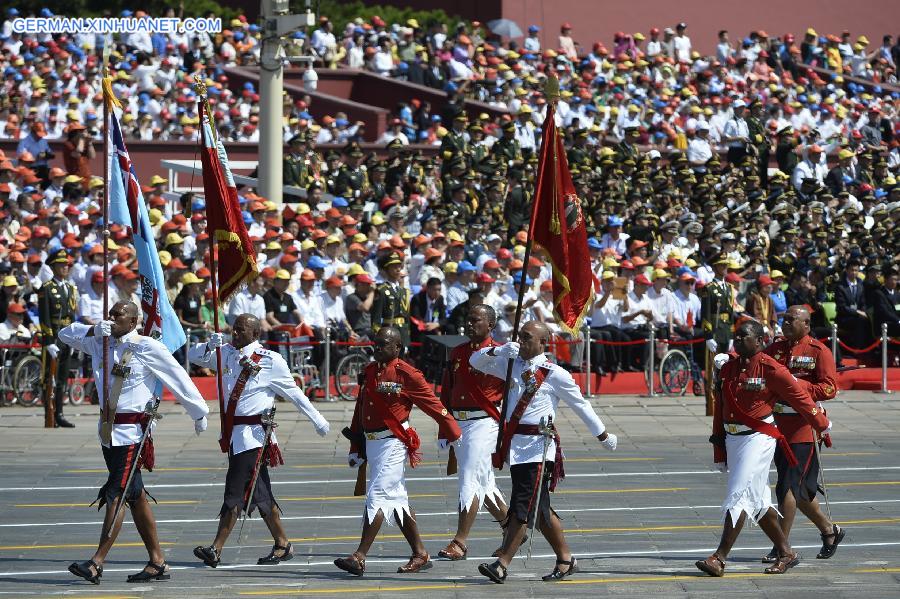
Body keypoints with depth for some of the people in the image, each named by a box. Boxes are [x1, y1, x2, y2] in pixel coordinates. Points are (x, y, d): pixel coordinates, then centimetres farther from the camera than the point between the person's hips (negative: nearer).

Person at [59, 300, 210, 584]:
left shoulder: (148, 348, -10)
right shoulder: (101, 343, 9)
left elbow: (179, 378, -3)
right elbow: (66, 334, 17)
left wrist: (199, 413, 5)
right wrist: (94, 330, -3)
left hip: (132, 431, -8)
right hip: (109, 430, 8)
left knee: (116, 495, -11)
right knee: (135, 495, 11)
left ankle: (97, 563, -16)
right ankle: (157, 562, 18)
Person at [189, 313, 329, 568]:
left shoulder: (270, 361, -7)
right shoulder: (226, 353, 9)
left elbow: (294, 393, 1)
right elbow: (194, 356, 11)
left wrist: (317, 419, 7)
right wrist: (210, 345, -9)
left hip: (253, 434, -7)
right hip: (233, 433, 7)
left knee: (235, 491, -10)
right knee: (259, 493, 13)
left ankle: (216, 550, -11)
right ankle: (282, 544, 23)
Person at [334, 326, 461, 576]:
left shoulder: (407, 375, -11)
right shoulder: (369, 372, 12)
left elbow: (433, 404, -5)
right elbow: (359, 412, 16)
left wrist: (450, 432, 1)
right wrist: (355, 449, 17)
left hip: (393, 444, -8)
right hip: (371, 443, 8)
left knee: (377, 496, -14)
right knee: (397, 500, 12)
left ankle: (359, 557, -18)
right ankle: (420, 555, 21)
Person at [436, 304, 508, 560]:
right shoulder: (457, 353, 13)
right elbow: (446, 393, 15)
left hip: (483, 423, -7)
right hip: (458, 424, 7)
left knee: (469, 481, -13)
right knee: (484, 483, 14)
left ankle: (460, 543, -14)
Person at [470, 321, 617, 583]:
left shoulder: (555, 374, -5)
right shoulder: (512, 364, 12)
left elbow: (581, 405, 2)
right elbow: (476, 361, 13)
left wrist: (604, 436, 8)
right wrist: (498, 351, -6)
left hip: (538, 446, -7)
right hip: (515, 443, 7)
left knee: (523, 506, -10)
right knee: (539, 509, 13)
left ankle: (501, 565, -13)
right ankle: (565, 559, 25)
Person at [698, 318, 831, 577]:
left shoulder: (771, 369, -10)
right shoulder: (727, 369, 10)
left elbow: (799, 396, 0)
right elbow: (720, 410, 13)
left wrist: (821, 423, 10)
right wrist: (719, 453, 14)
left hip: (758, 438, -8)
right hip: (732, 439, 8)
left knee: (739, 497, -14)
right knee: (758, 502, 12)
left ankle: (719, 558, -17)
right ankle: (786, 553, 25)